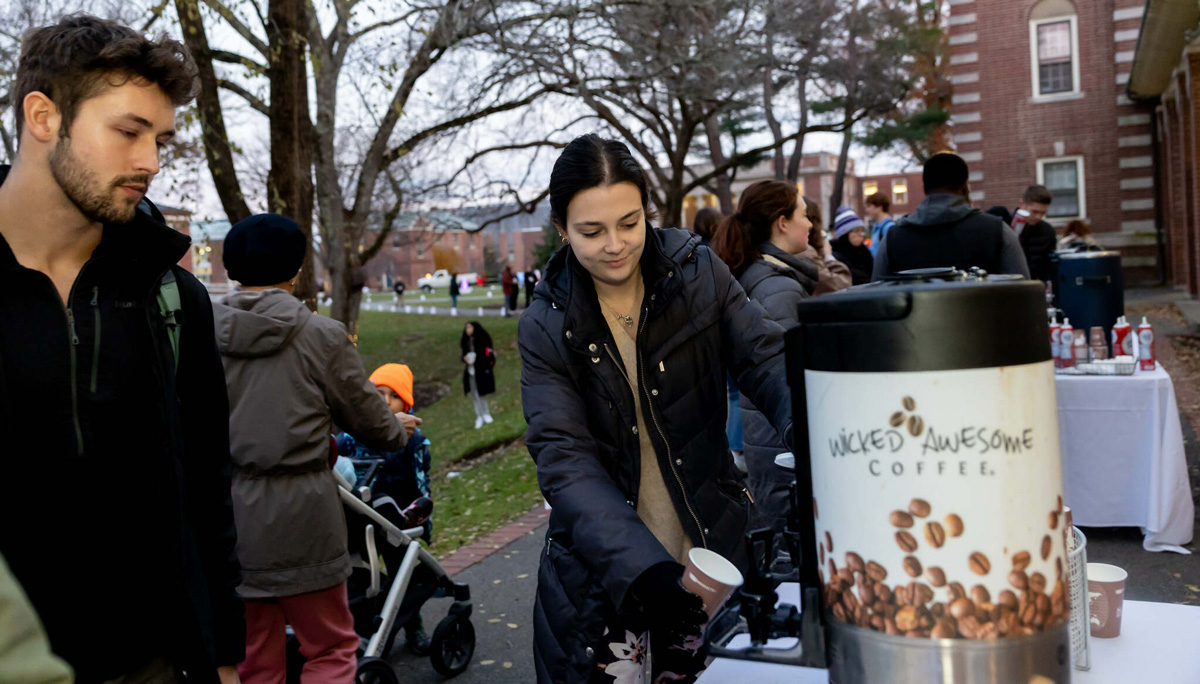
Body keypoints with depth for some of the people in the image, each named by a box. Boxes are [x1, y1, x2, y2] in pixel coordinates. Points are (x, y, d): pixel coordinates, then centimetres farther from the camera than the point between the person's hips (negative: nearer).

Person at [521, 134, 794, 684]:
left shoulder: (700, 274, -3)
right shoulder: (545, 328, -8)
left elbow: (765, 356, -10)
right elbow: (564, 459, -16)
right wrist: (640, 566, -31)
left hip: (710, 554, 2)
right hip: (599, 572, -1)